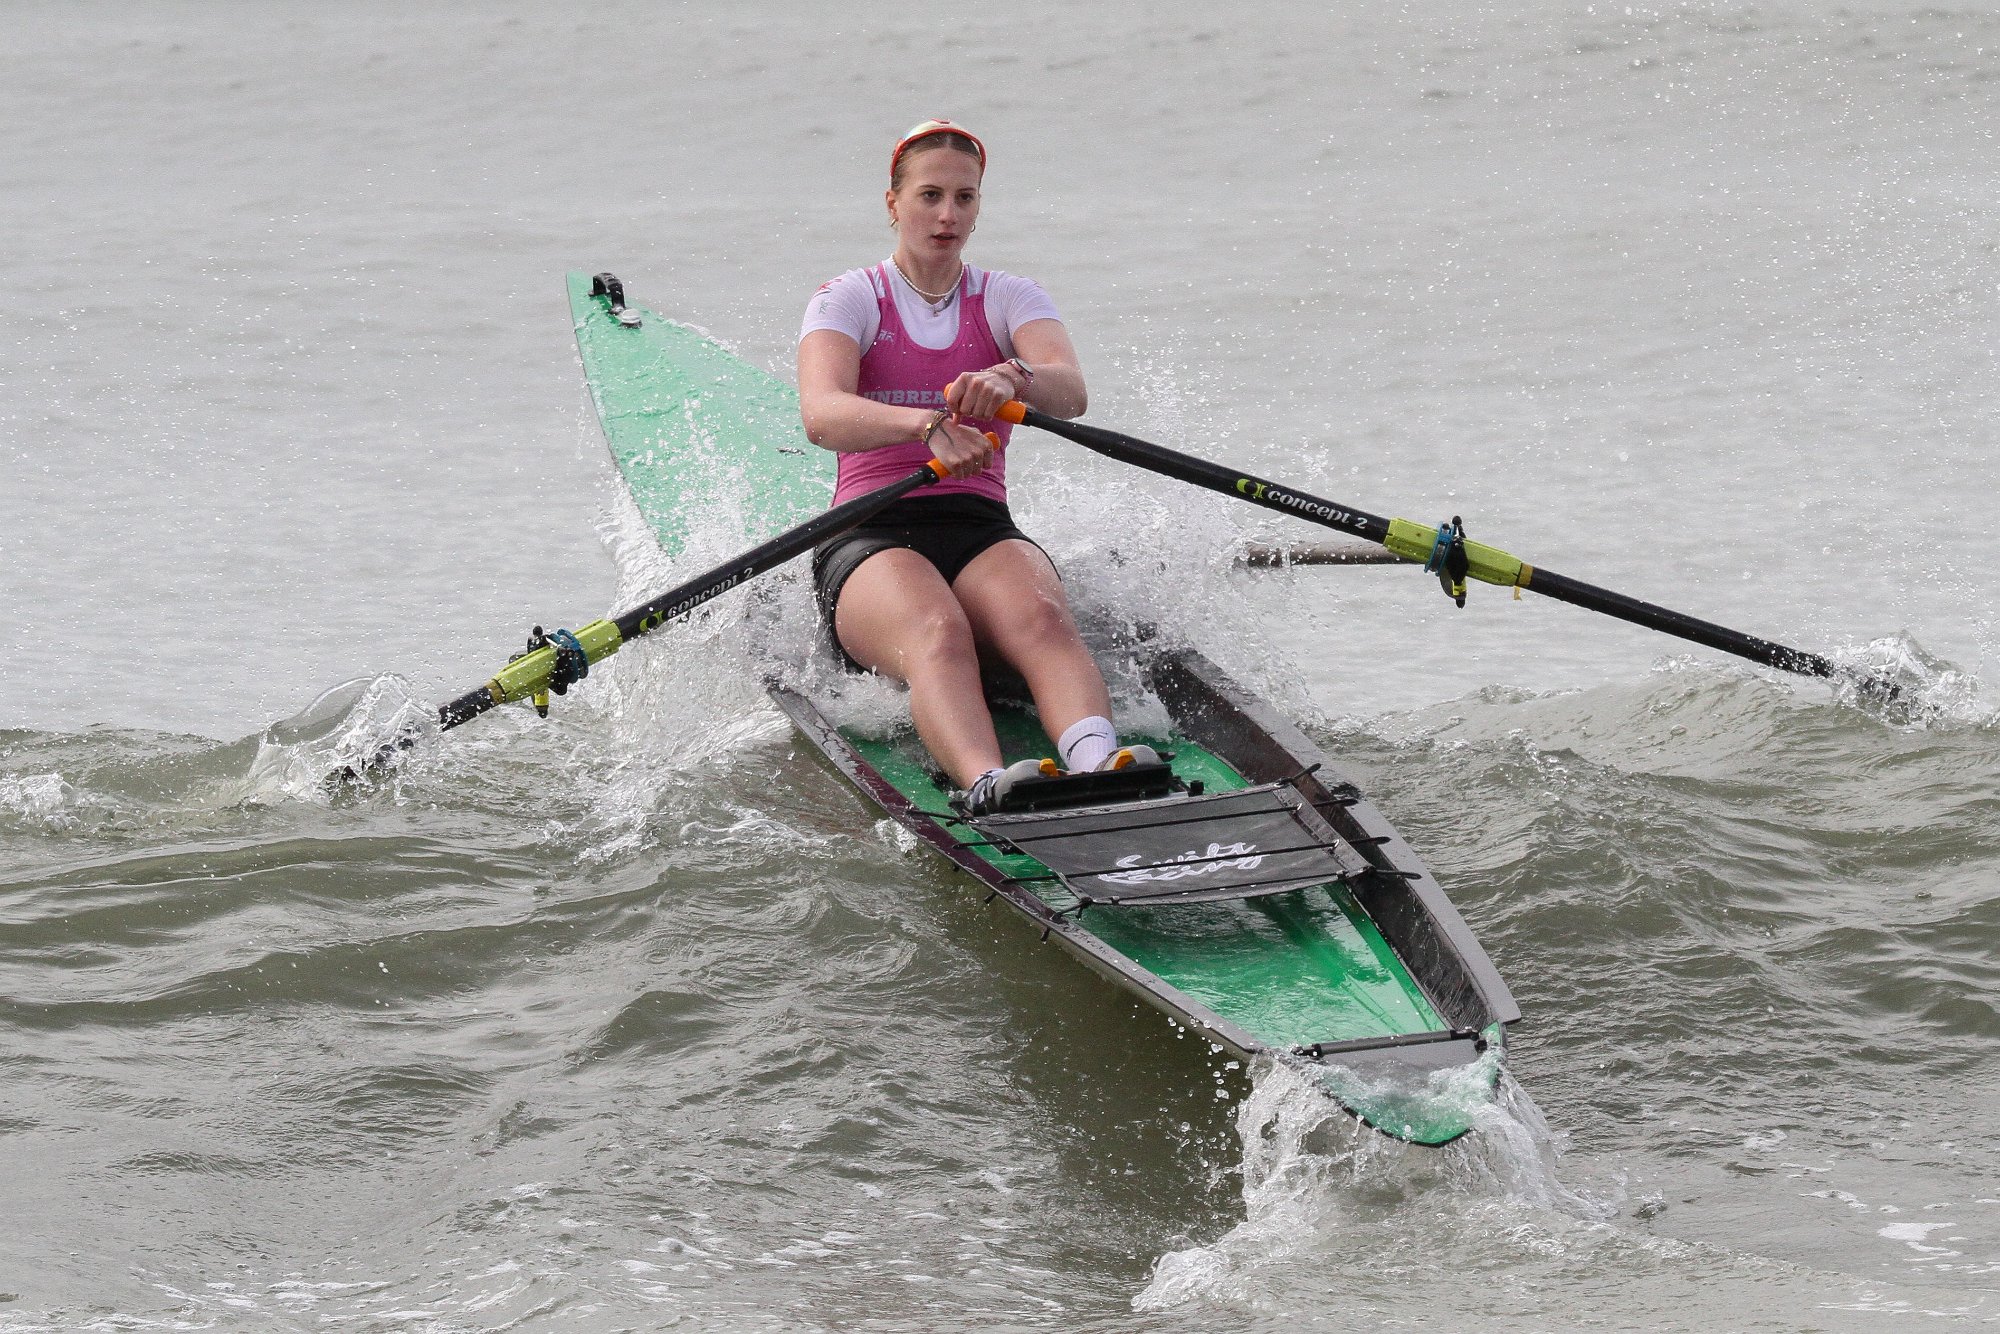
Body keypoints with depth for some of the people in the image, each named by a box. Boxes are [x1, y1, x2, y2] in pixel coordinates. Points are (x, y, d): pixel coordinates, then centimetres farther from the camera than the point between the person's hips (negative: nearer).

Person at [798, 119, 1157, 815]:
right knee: (936, 632, -38)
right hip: (870, 540, -2)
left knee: (1040, 618, -35)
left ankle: (1098, 761, -63)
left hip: (983, 532, 2)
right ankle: (985, 782, -66)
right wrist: (928, 426, -35)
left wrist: (1014, 379, -33)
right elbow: (821, 416, -15)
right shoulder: (847, 300, 8)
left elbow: (1071, 393, -8)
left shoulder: (1009, 298, 16)